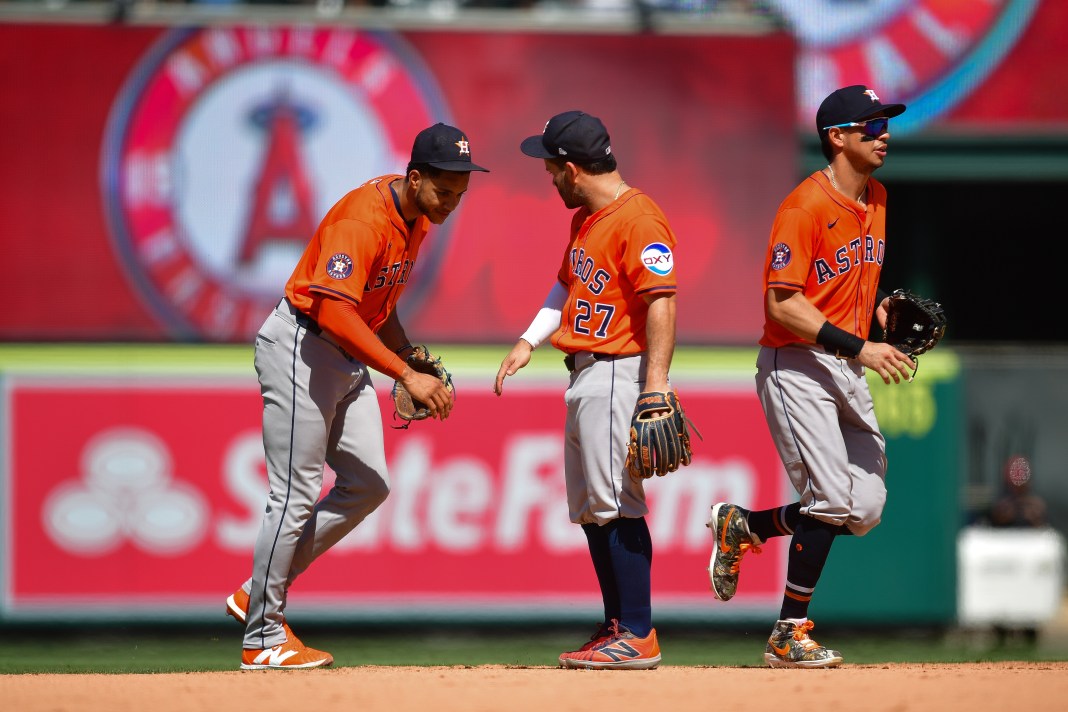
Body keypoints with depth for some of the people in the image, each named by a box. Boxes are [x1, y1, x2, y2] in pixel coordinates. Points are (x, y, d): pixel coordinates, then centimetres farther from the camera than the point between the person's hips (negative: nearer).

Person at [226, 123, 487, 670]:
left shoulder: (417, 218, 4)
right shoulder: (364, 219, -27)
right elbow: (334, 312, -37)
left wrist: (411, 360, 6)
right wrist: (405, 375, -40)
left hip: (348, 357, 10)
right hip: (300, 349, -9)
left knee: (369, 485, 8)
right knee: (296, 497, -6)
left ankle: (259, 593, 18)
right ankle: (262, 638, 3)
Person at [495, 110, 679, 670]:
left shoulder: (638, 219, -16)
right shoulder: (584, 219, 16)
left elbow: (661, 303, -22)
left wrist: (657, 386, -28)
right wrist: (527, 343, 18)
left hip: (621, 372, -10)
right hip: (585, 375, 10)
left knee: (616, 504, -12)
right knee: (590, 509, 12)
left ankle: (639, 638, -11)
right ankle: (616, 631, 17)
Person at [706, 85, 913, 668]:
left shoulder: (876, 198, 11)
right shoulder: (806, 207, -16)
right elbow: (783, 303, -21)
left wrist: (880, 304, 5)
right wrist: (859, 347, -26)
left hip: (847, 368, 8)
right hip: (796, 364, -8)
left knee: (864, 509, 3)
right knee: (834, 499, -13)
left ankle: (742, 527, 23)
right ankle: (789, 636, -1)